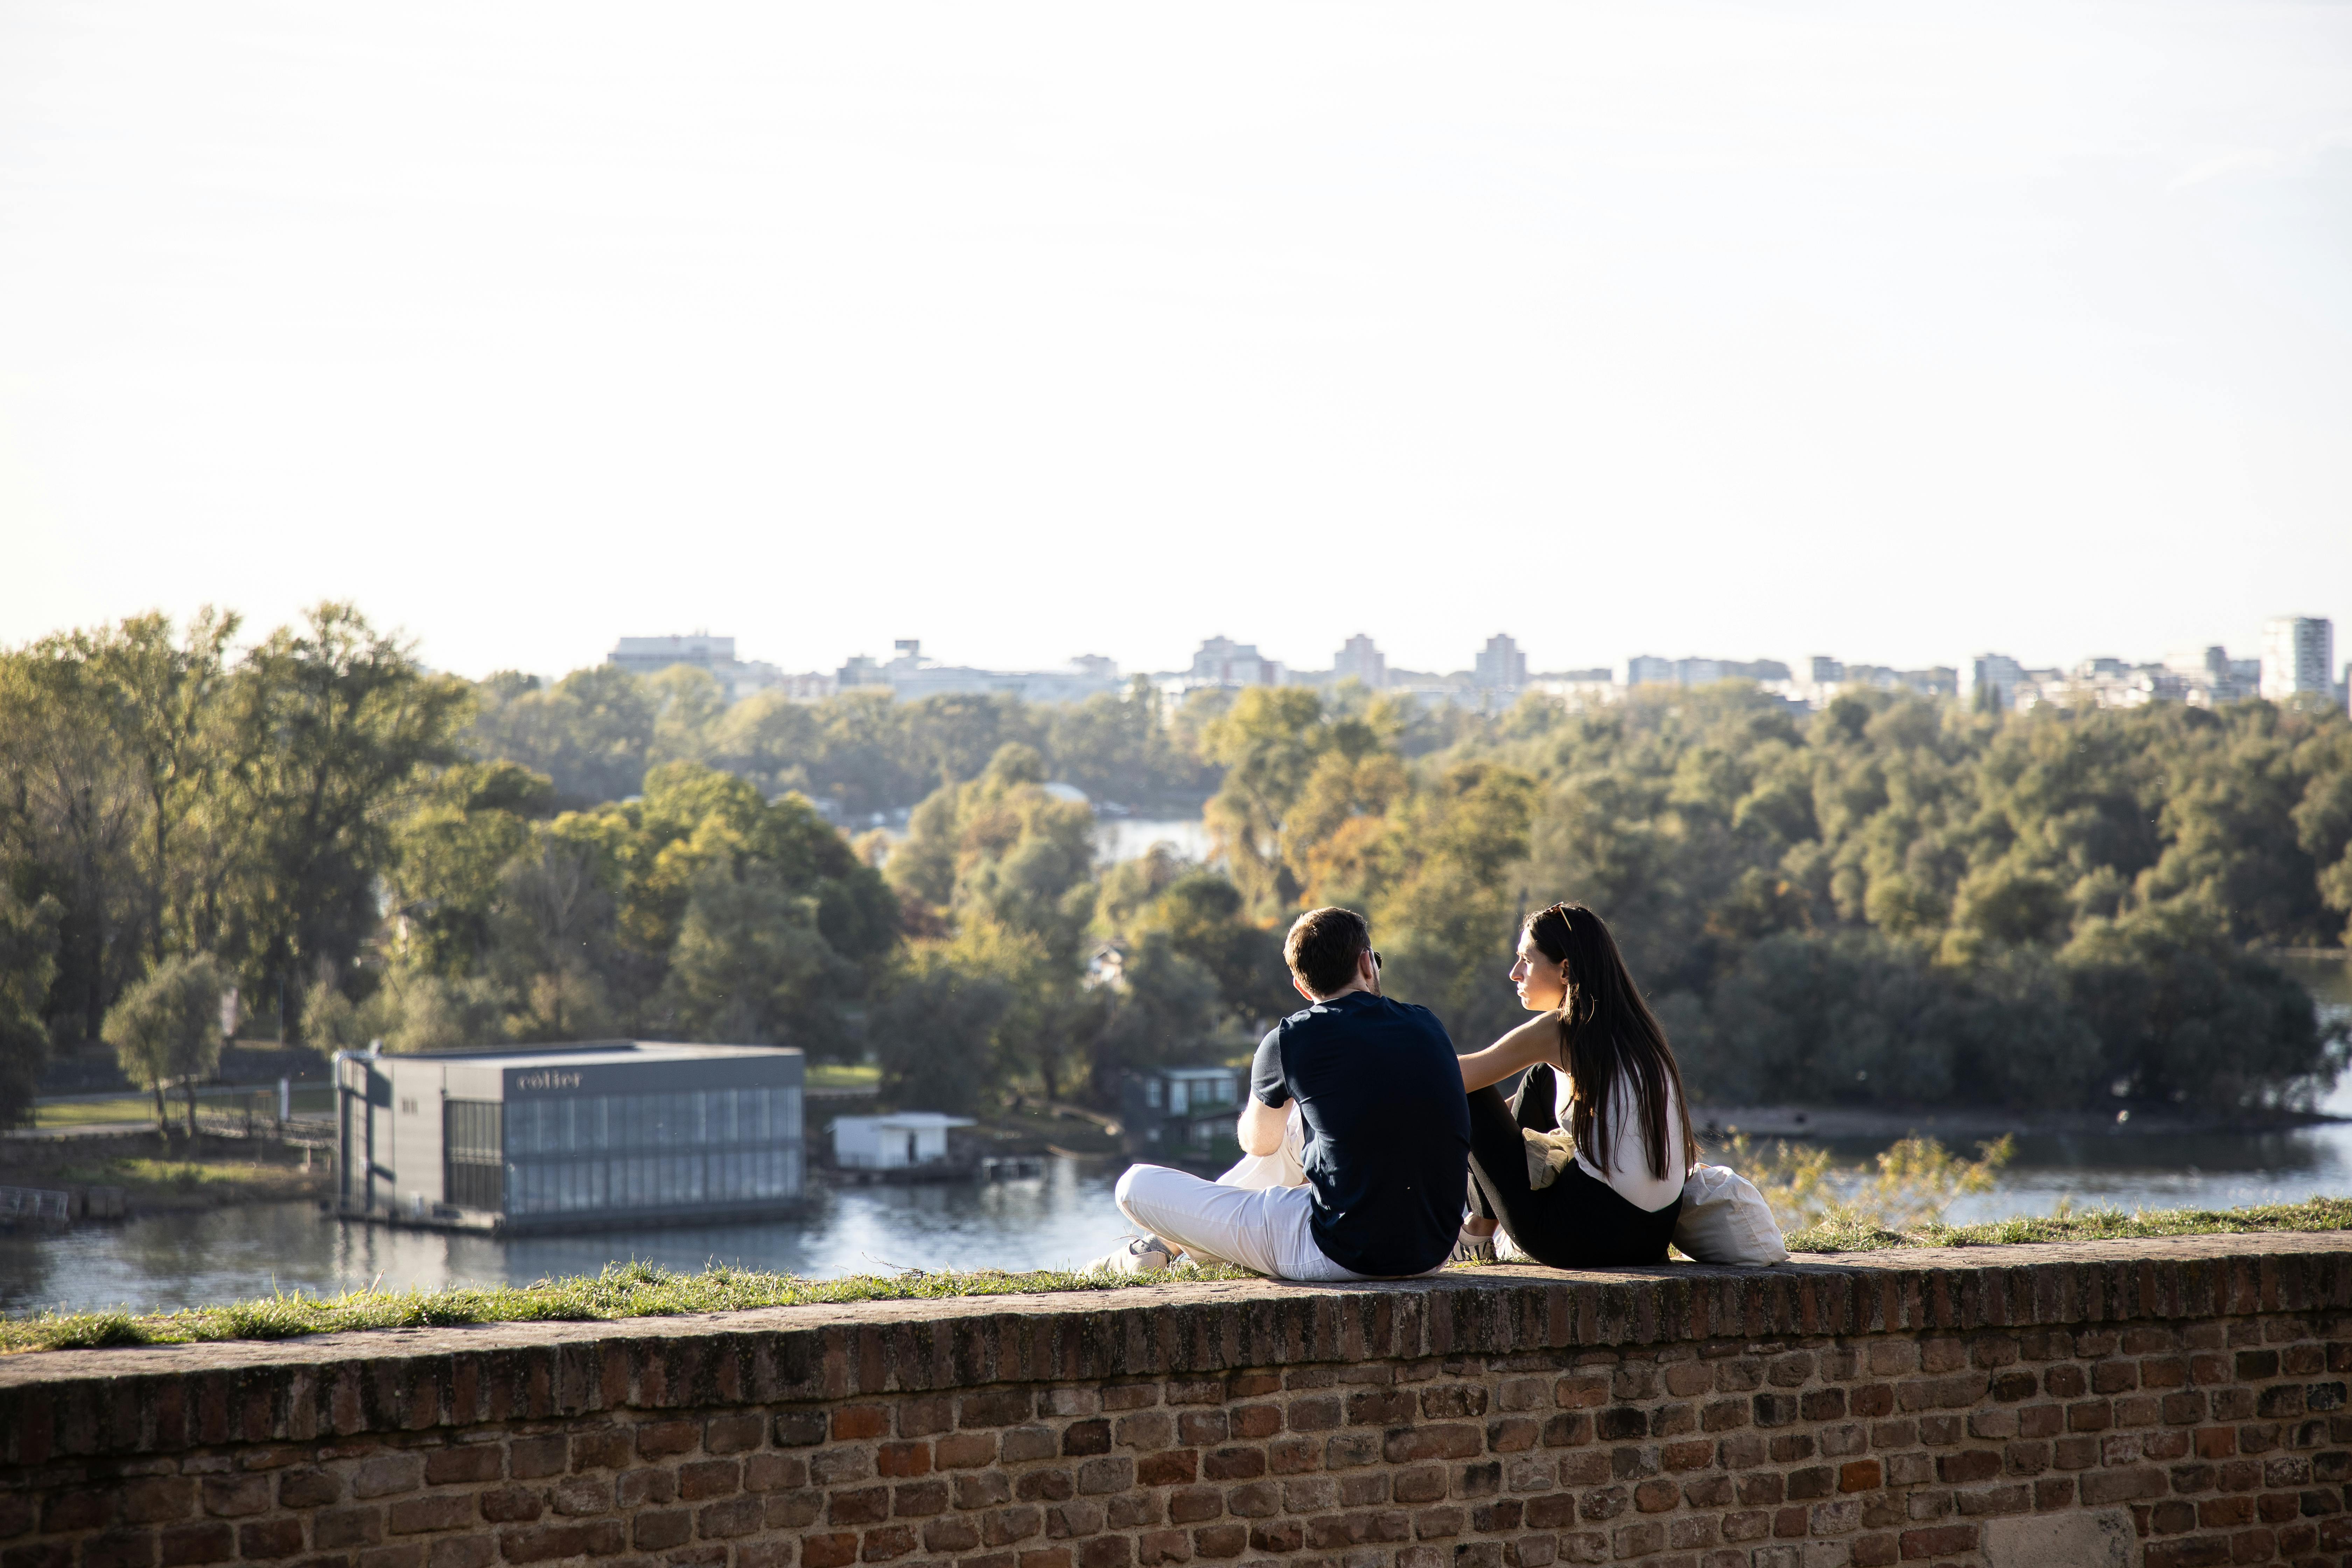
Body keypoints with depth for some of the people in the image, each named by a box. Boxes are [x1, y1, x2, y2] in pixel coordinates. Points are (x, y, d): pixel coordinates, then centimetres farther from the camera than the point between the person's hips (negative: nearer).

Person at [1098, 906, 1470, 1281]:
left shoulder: (1290, 1040, -7)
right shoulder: (1427, 1025, 6)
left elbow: (1257, 1142, 14)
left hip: (1344, 1259, -6)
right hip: (1433, 1256, 6)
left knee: (1136, 1185, 5)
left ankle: (1164, 1247, 41)